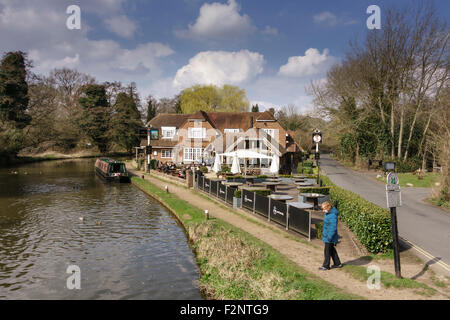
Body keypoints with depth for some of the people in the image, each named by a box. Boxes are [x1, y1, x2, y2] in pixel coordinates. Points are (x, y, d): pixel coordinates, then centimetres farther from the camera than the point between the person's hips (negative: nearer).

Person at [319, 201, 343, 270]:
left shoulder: (332, 216, -25)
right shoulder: (328, 213, 6)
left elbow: (333, 228, -25)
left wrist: (329, 237, -23)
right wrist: (324, 233, 22)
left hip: (330, 237, -10)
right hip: (327, 236, 10)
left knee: (327, 251, 3)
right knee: (332, 250, 19)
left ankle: (326, 266, 15)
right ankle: (337, 263, 31)